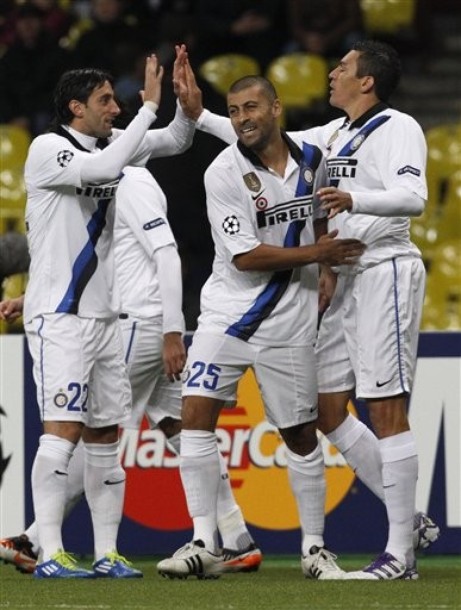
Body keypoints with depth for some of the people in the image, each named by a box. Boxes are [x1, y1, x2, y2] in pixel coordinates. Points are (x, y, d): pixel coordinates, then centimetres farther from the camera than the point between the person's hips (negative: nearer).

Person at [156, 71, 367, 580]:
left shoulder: (311, 159, 1)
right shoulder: (224, 173, -12)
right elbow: (245, 256, -15)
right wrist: (315, 254, -12)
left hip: (289, 321, 2)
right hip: (227, 312, -2)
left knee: (301, 436, 7)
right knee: (196, 414, -15)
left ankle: (314, 548, 19)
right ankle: (205, 545, -10)